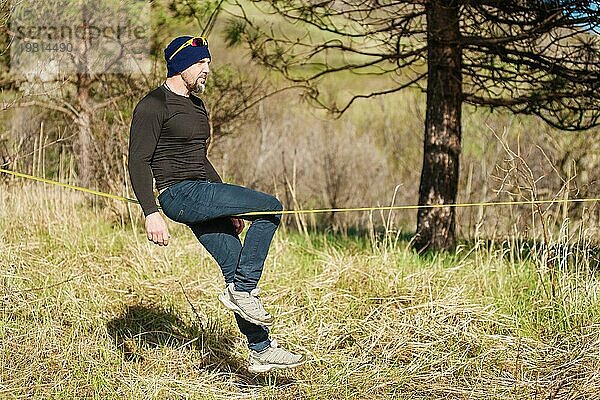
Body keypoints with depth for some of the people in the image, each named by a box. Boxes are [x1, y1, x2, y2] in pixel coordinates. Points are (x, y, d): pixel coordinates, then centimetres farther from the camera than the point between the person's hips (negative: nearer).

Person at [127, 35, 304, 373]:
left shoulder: (197, 107, 21)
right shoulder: (153, 106, -7)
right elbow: (138, 162, -13)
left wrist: (231, 205, 25)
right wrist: (152, 213, -23)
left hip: (203, 197, 9)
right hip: (179, 194, -8)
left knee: (236, 268, 3)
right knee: (271, 207, -17)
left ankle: (261, 351, 9)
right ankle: (242, 290, -13)